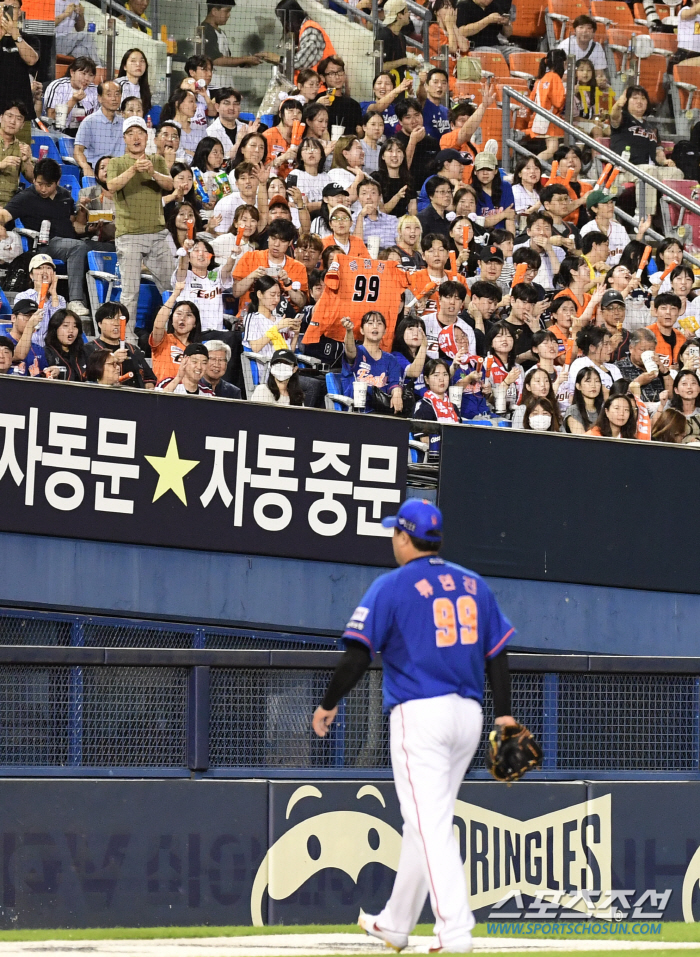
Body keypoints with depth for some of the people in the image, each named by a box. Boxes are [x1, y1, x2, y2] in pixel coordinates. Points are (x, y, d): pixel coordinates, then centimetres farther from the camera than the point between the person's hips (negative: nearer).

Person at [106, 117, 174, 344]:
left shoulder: (158, 162, 13)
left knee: (167, 286, 7)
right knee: (130, 291, -6)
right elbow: (112, 186, -15)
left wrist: (153, 172, -25)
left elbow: (169, 184, -4)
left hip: (158, 232, 3)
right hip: (129, 234, -3)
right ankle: (129, 338, -3)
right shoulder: (116, 163, 5)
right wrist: (133, 170, -31)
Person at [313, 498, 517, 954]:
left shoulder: (392, 587, -5)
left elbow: (359, 654, -9)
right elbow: (497, 652, 12)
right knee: (429, 820, 17)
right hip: (469, 714, 7)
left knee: (430, 825, -9)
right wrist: (504, 714, 14)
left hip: (420, 712, -7)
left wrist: (329, 705, 2)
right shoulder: (473, 584, 13)